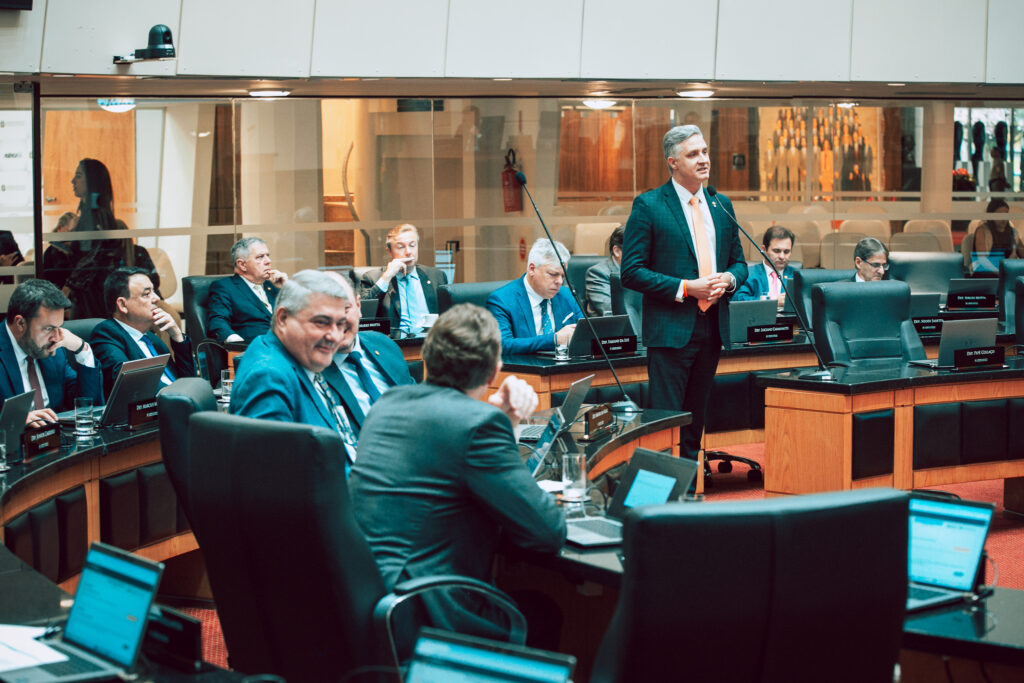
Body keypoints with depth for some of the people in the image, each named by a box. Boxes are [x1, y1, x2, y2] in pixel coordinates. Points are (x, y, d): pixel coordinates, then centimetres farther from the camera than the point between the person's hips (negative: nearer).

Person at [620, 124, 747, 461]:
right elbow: (631, 272, -10)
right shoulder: (648, 206, -6)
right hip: (670, 330, -6)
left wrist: (728, 279, -4)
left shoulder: (721, 204, 12)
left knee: (695, 422, 12)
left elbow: (739, 262, 20)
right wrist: (685, 288, -16)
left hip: (712, 329, 6)